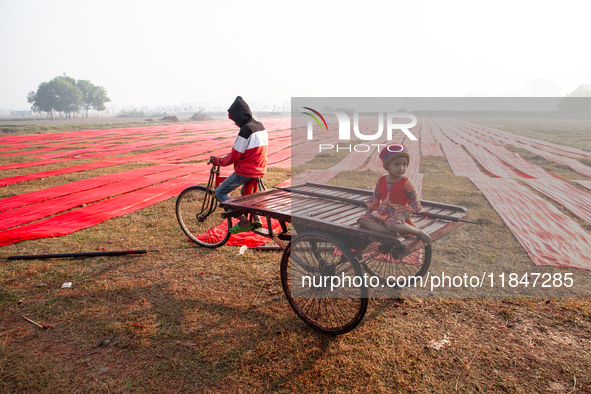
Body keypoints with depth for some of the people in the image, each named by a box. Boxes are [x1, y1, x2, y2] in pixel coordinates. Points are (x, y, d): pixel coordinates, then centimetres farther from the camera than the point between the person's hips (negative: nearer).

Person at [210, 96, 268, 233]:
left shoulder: (245, 130, -20)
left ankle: (243, 222, -3)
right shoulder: (261, 127, 7)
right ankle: (256, 218, 18)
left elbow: (234, 156, -17)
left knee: (220, 192, 3)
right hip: (260, 169, 9)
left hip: (245, 171, -9)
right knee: (245, 192, 34)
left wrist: (218, 161, -2)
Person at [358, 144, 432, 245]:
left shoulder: (405, 183, -8)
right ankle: (386, 231, -31)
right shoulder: (381, 181, 5)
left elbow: (415, 203, -8)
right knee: (362, 220, -14)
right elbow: (374, 199, 18)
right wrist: (367, 213, 14)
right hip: (381, 214, 6)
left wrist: (404, 215, -21)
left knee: (392, 225, -39)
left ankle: (419, 233, -18)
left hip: (397, 215, -6)